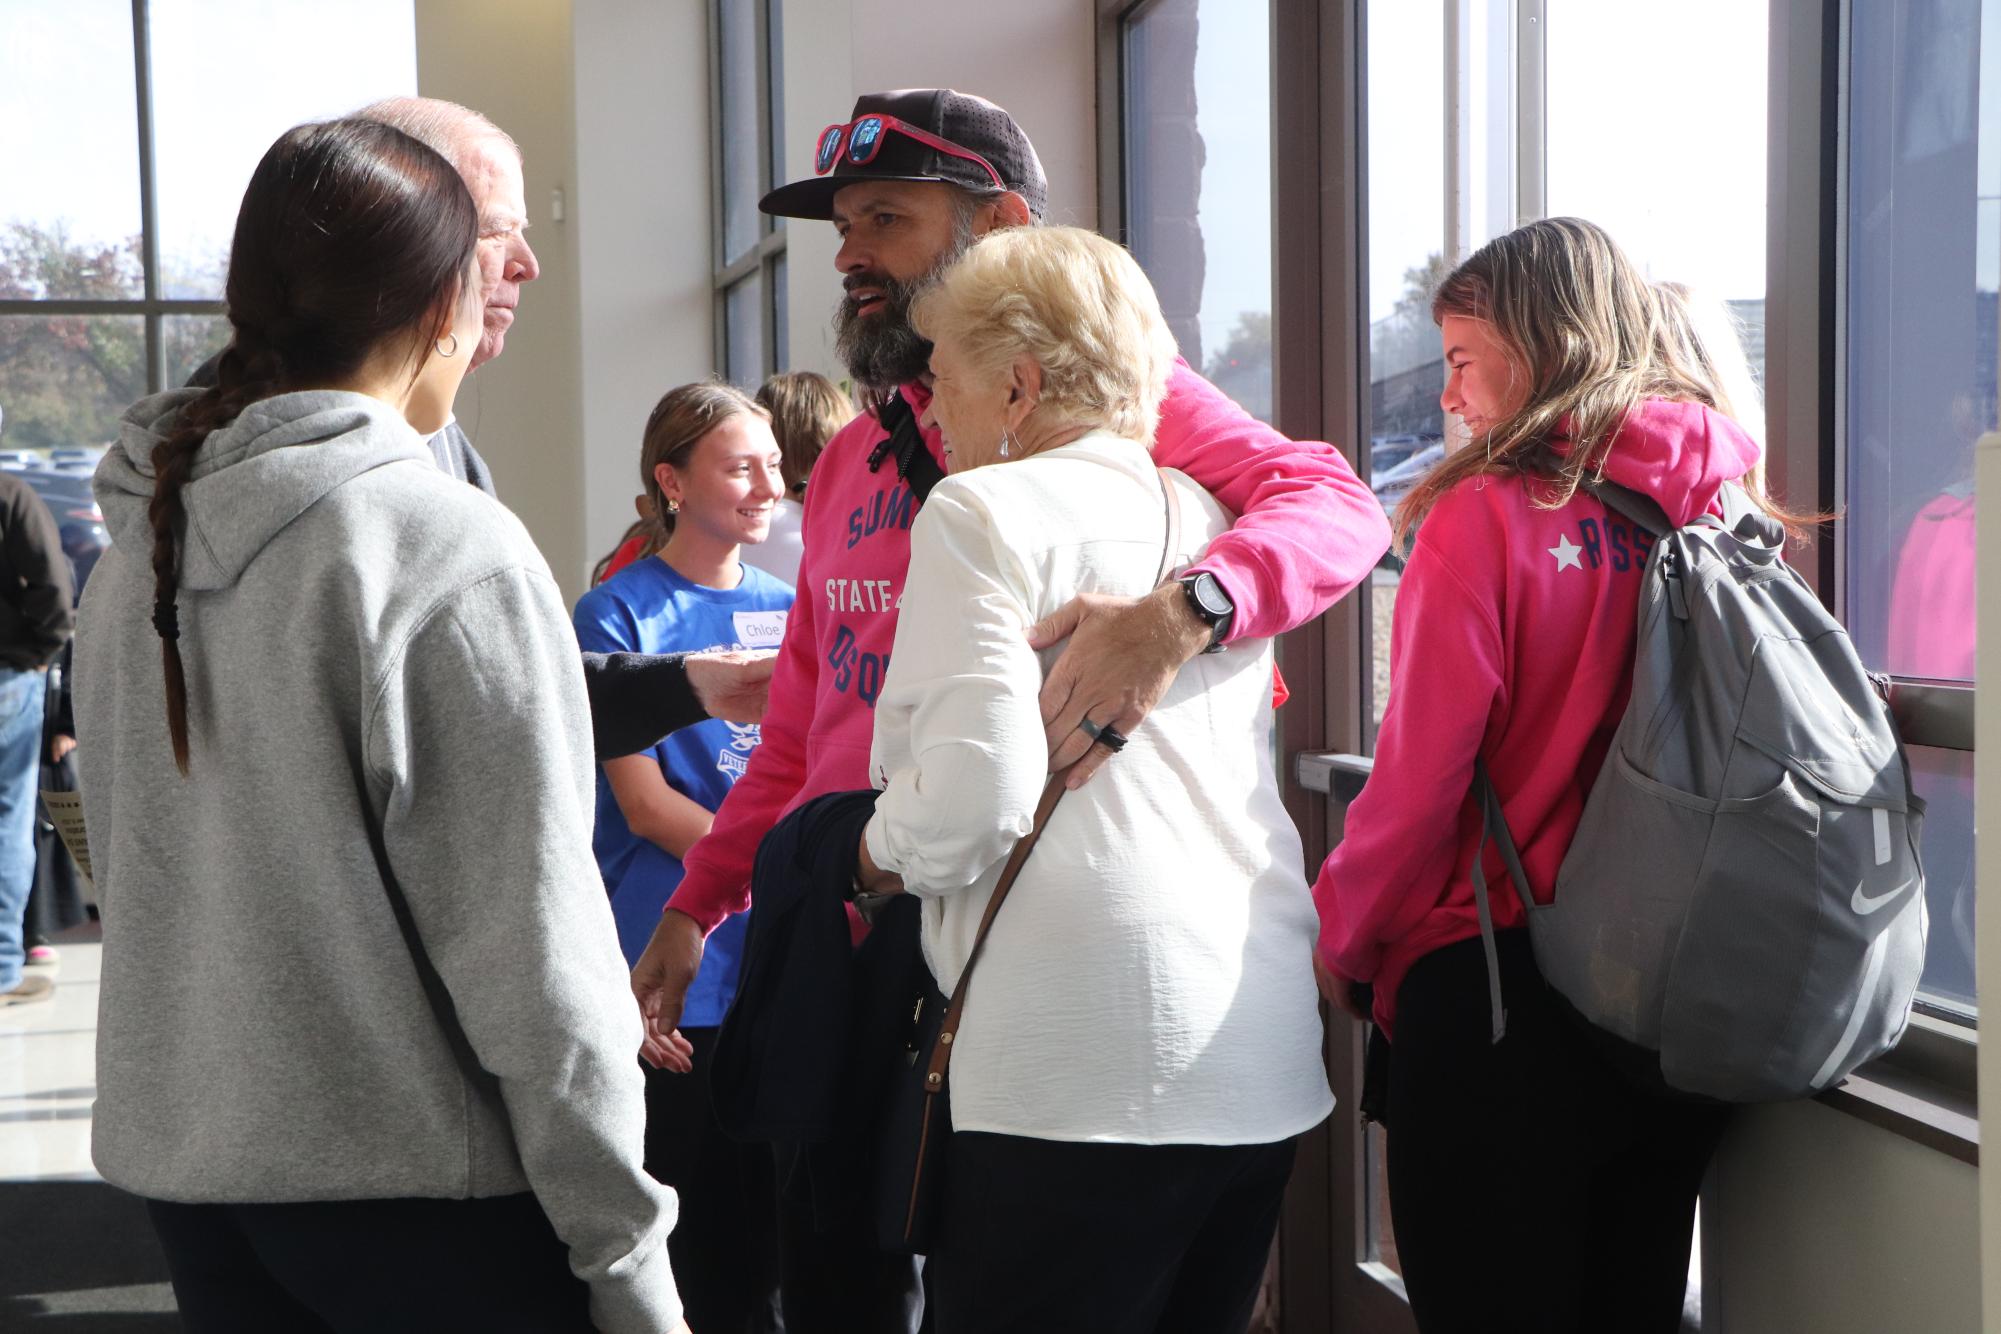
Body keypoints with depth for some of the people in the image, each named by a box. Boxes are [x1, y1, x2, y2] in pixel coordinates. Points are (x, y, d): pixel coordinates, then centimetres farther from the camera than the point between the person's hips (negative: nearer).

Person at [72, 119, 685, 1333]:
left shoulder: (139, 551, 4)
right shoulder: (452, 550, -15)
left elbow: (136, 871, 9)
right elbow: (531, 948, -17)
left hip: (180, 1165, 6)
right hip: (416, 1185, -6)